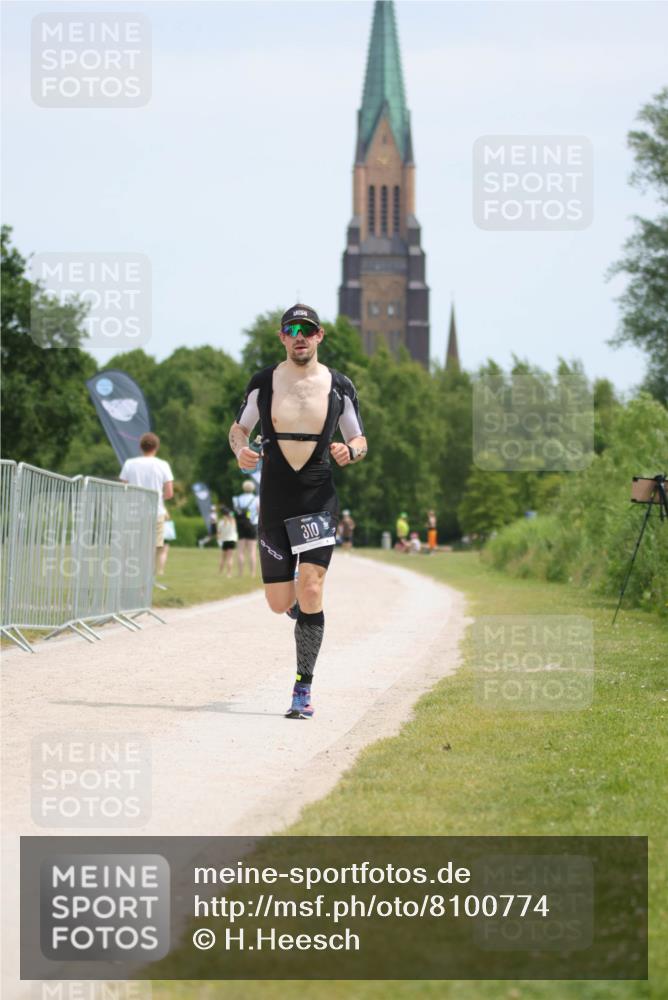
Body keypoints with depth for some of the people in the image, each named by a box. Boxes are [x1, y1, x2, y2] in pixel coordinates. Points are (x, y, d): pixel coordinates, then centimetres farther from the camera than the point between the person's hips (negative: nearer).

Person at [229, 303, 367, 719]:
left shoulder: (339, 386, 1)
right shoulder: (263, 383, 1)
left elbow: (360, 441, 11)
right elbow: (239, 427, 14)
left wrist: (350, 451, -13)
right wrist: (241, 449, -9)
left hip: (319, 500, -1)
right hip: (275, 501, 1)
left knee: (310, 590, -15)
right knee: (280, 603, 2)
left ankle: (303, 690, -7)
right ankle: (303, 609, 41)